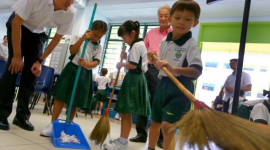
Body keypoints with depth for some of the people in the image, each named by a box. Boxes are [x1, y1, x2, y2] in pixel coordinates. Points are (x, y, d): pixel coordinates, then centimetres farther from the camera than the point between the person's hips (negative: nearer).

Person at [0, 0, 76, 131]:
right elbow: (16, 23, -27)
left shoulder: (70, 13, -24)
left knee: (32, 72, -4)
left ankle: (22, 115, 5)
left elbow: (57, 38, -12)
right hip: (18, 27, -3)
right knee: (14, 66, -15)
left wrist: (39, 61, -13)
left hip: (38, 34, 3)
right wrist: (17, 55, -25)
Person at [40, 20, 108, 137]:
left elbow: (96, 62, -5)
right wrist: (83, 38, -17)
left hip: (85, 74, 2)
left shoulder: (99, 47, 8)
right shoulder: (78, 38, 5)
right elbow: (72, 51, -10)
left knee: (75, 102, 7)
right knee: (61, 97, -3)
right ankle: (52, 124, 3)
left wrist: (86, 64, -26)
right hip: (72, 69, -1)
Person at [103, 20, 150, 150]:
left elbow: (133, 65, -20)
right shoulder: (140, 45, 19)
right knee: (125, 113, 14)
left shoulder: (136, 45, -13)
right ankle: (122, 139, 23)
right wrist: (126, 57, 10)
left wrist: (121, 64, -5)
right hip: (135, 79, 11)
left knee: (126, 113, -6)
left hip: (133, 80, -11)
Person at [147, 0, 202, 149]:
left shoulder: (191, 45, -15)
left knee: (167, 125, -16)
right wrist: (153, 61, -3)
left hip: (180, 88, -7)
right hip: (163, 84, 7)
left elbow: (197, 71, -27)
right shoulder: (164, 42, 5)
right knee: (155, 121, 21)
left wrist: (173, 69, -39)